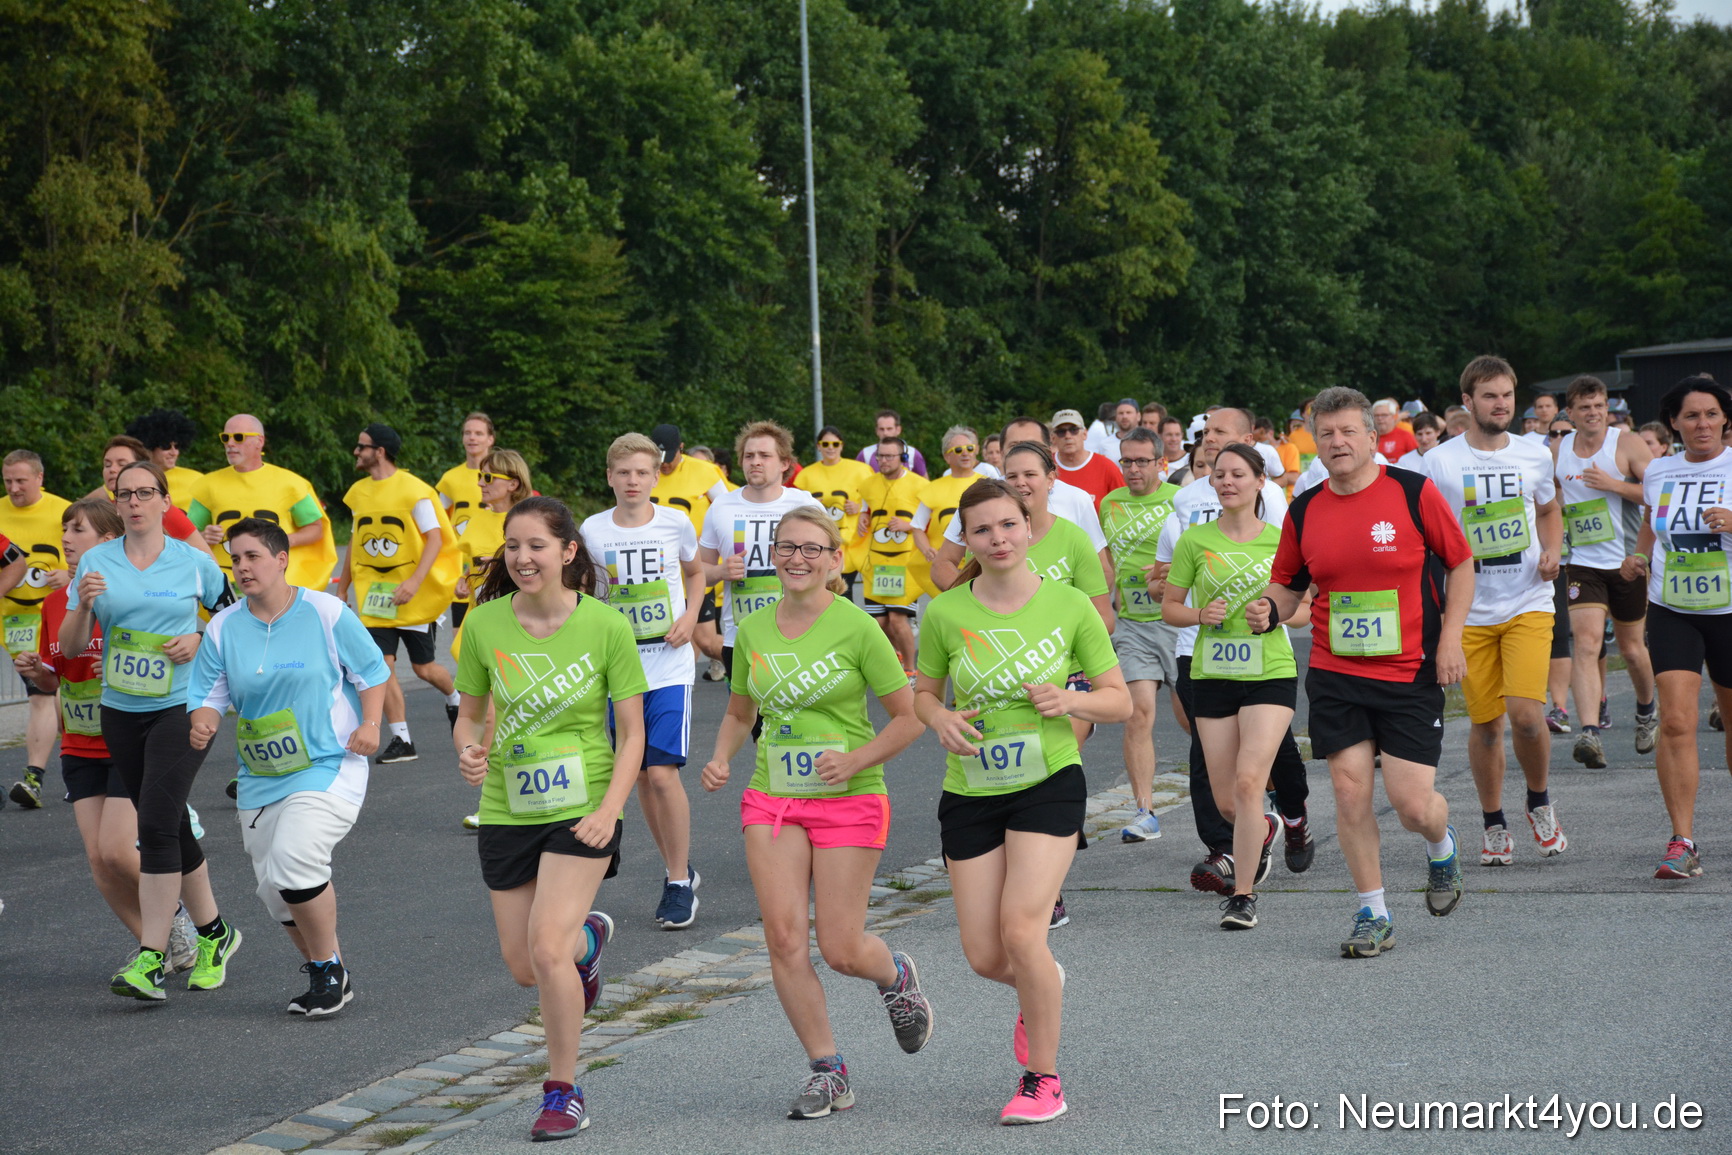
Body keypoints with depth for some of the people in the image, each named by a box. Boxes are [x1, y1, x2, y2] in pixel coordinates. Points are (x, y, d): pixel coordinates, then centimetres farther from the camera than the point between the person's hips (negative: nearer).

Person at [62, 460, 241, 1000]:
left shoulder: (195, 562, -1)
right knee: (171, 827, 11)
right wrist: (83, 605, -16)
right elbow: (71, 647, 3)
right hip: (119, 712, 4)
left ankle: (150, 960, -15)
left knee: (157, 823, -16)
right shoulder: (96, 562, 4)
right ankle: (214, 933, 29)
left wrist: (201, 641, -8)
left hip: (181, 707, -4)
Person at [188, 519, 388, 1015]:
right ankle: (322, 970, 27)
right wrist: (203, 723, -16)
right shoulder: (224, 627, 4)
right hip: (260, 779, 5)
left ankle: (330, 969, -5)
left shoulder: (326, 612, -5)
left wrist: (370, 723, -8)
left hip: (329, 765, -5)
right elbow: (209, 692, 5)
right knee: (274, 889, 5)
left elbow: (371, 669, 4)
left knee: (294, 861, -24)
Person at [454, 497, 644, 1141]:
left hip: (581, 808, -4)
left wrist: (609, 810, -17)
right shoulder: (484, 624, -4)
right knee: (523, 967, 9)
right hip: (506, 810, 4)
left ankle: (564, 1092, 2)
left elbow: (633, 734, -5)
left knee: (546, 947, -18)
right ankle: (588, 937, 46)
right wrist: (469, 750, -14)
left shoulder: (605, 626, -10)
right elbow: (469, 714, 9)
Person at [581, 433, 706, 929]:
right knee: (640, 776, 7)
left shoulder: (675, 523, -3)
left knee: (663, 772, -12)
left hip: (670, 668, -2)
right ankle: (677, 870, 25)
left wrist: (690, 615, -2)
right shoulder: (592, 531, -1)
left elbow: (695, 572, 15)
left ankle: (680, 883, 0)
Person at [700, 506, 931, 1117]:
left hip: (848, 801, -4)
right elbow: (739, 713, 19)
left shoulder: (855, 627, -9)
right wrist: (721, 759, 0)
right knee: (784, 937, -6)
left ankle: (896, 976, 33)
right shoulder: (753, 629, 5)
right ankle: (827, 1071, 7)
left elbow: (909, 717, -5)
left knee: (840, 950, -3)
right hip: (771, 799, 4)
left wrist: (854, 761, -18)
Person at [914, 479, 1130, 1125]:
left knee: (1021, 931, -17)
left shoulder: (1070, 605, -4)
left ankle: (1043, 1080, 2)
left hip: (1049, 784, -2)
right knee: (985, 958, 2)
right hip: (970, 792, 2)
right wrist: (940, 719, -12)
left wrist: (1070, 702, -18)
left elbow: (1119, 701, 2)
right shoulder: (945, 613, -3)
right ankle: (1041, 987, 40)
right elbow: (923, 692, 11)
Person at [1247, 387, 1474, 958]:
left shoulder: (1415, 492, -5)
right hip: (1335, 676, 3)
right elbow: (1289, 583, 14)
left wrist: (1450, 636, -5)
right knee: (1350, 789, -4)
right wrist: (1270, 609, -9)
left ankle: (1441, 846, 31)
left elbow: (1460, 563, 4)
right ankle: (1372, 914, 12)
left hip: (1411, 675, -3)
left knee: (1412, 803, -7)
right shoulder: (1304, 510, 3)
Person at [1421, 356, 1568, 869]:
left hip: (1529, 602, 0)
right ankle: (1494, 825, 21)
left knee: (1526, 713, -15)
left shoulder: (1535, 456, 6)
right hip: (1470, 611, 0)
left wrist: (1552, 550, 6)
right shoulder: (1439, 462, -2)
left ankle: (1540, 803, 13)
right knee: (1485, 722, 3)